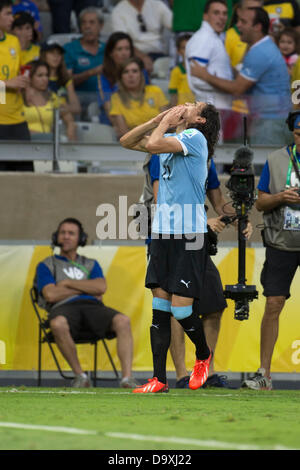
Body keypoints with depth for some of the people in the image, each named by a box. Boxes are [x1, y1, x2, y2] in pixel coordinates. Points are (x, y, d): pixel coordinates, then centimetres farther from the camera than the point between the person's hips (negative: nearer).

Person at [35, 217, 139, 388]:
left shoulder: (91, 265, 27)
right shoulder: (46, 265, 20)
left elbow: (101, 288, 6)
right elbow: (51, 295, 0)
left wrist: (67, 283, 2)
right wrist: (86, 288, 4)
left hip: (93, 306, 3)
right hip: (64, 308, -3)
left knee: (123, 321, -30)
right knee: (58, 325, -42)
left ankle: (127, 378, -39)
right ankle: (80, 376, -26)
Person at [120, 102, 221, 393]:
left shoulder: (195, 137, -9)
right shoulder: (170, 139, 16)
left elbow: (154, 144, -23)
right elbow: (127, 142, 20)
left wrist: (167, 123, -4)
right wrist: (159, 120, 10)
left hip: (189, 236, -7)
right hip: (162, 233, 7)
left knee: (181, 309, -7)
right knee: (160, 308, 3)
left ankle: (203, 355, 21)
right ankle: (159, 380, 4)